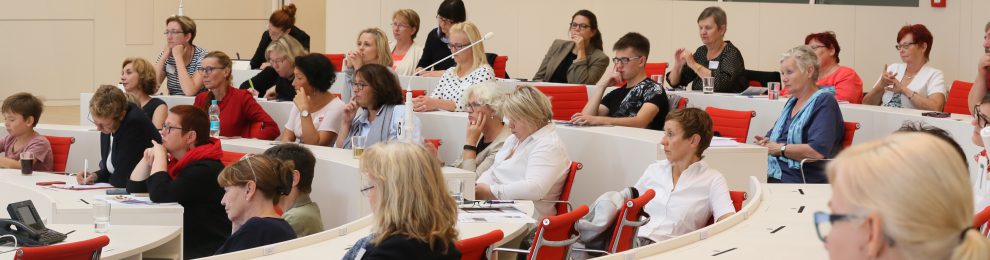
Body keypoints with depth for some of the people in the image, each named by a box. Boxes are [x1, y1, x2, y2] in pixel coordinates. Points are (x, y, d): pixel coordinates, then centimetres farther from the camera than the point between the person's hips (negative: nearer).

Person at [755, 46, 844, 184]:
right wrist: (766, 141, 10)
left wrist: (780, 149, -8)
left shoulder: (824, 102, -5)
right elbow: (774, 134, 36)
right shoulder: (792, 102, 23)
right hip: (772, 175, 8)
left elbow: (818, 151, -19)